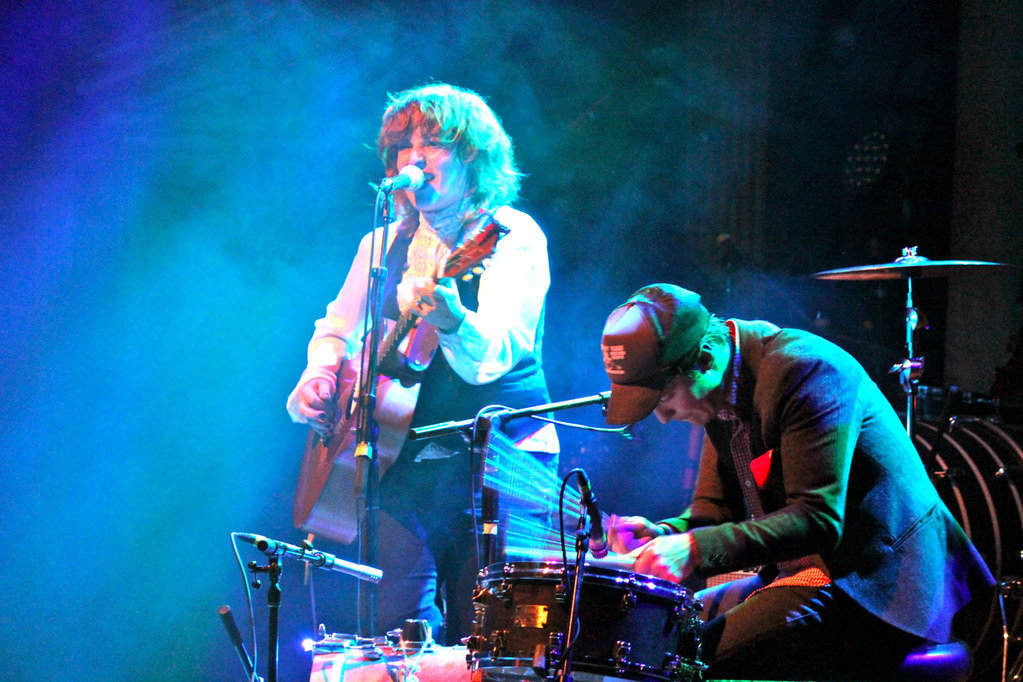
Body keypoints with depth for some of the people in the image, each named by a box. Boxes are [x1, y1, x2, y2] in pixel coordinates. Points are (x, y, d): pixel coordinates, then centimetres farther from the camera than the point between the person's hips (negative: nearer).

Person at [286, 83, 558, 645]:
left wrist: (452, 322, -41)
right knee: (399, 628, -6)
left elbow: (492, 356, -20)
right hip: (405, 464, 4)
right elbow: (337, 330, 23)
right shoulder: (386, 244, 13)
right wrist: (317, 377, 1)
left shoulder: (513, 236, -6)